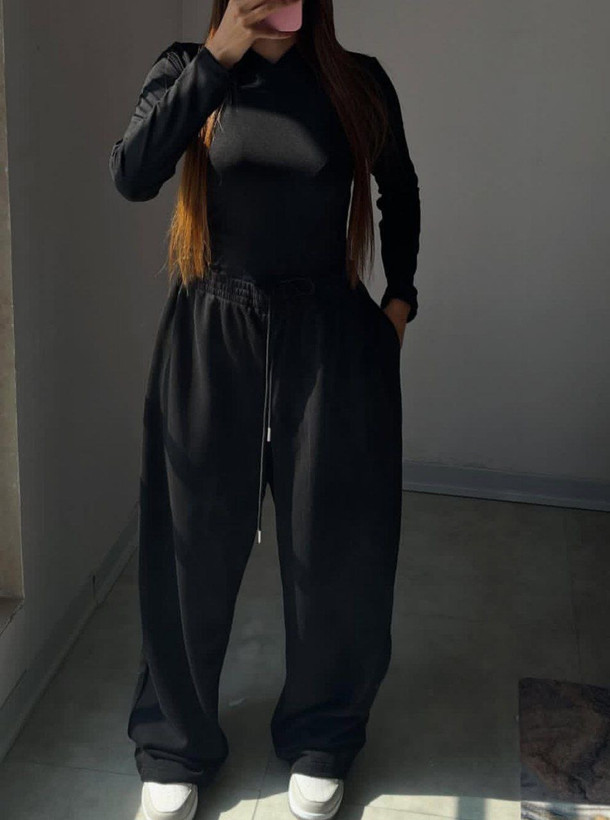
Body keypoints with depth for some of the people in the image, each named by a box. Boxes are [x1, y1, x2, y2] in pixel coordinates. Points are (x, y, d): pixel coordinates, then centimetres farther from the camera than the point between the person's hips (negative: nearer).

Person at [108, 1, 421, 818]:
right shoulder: (187, 70, -1)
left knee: (332, 546, 9)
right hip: (212, 335, 0)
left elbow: (401, 192, 16)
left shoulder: (359, 82, 0)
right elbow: (132, 175, -18)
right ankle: (176, 748, 28)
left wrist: (400, 296, 10)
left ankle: (319, 742, 32)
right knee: (194, 548, 7)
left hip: (330, 339, 1)